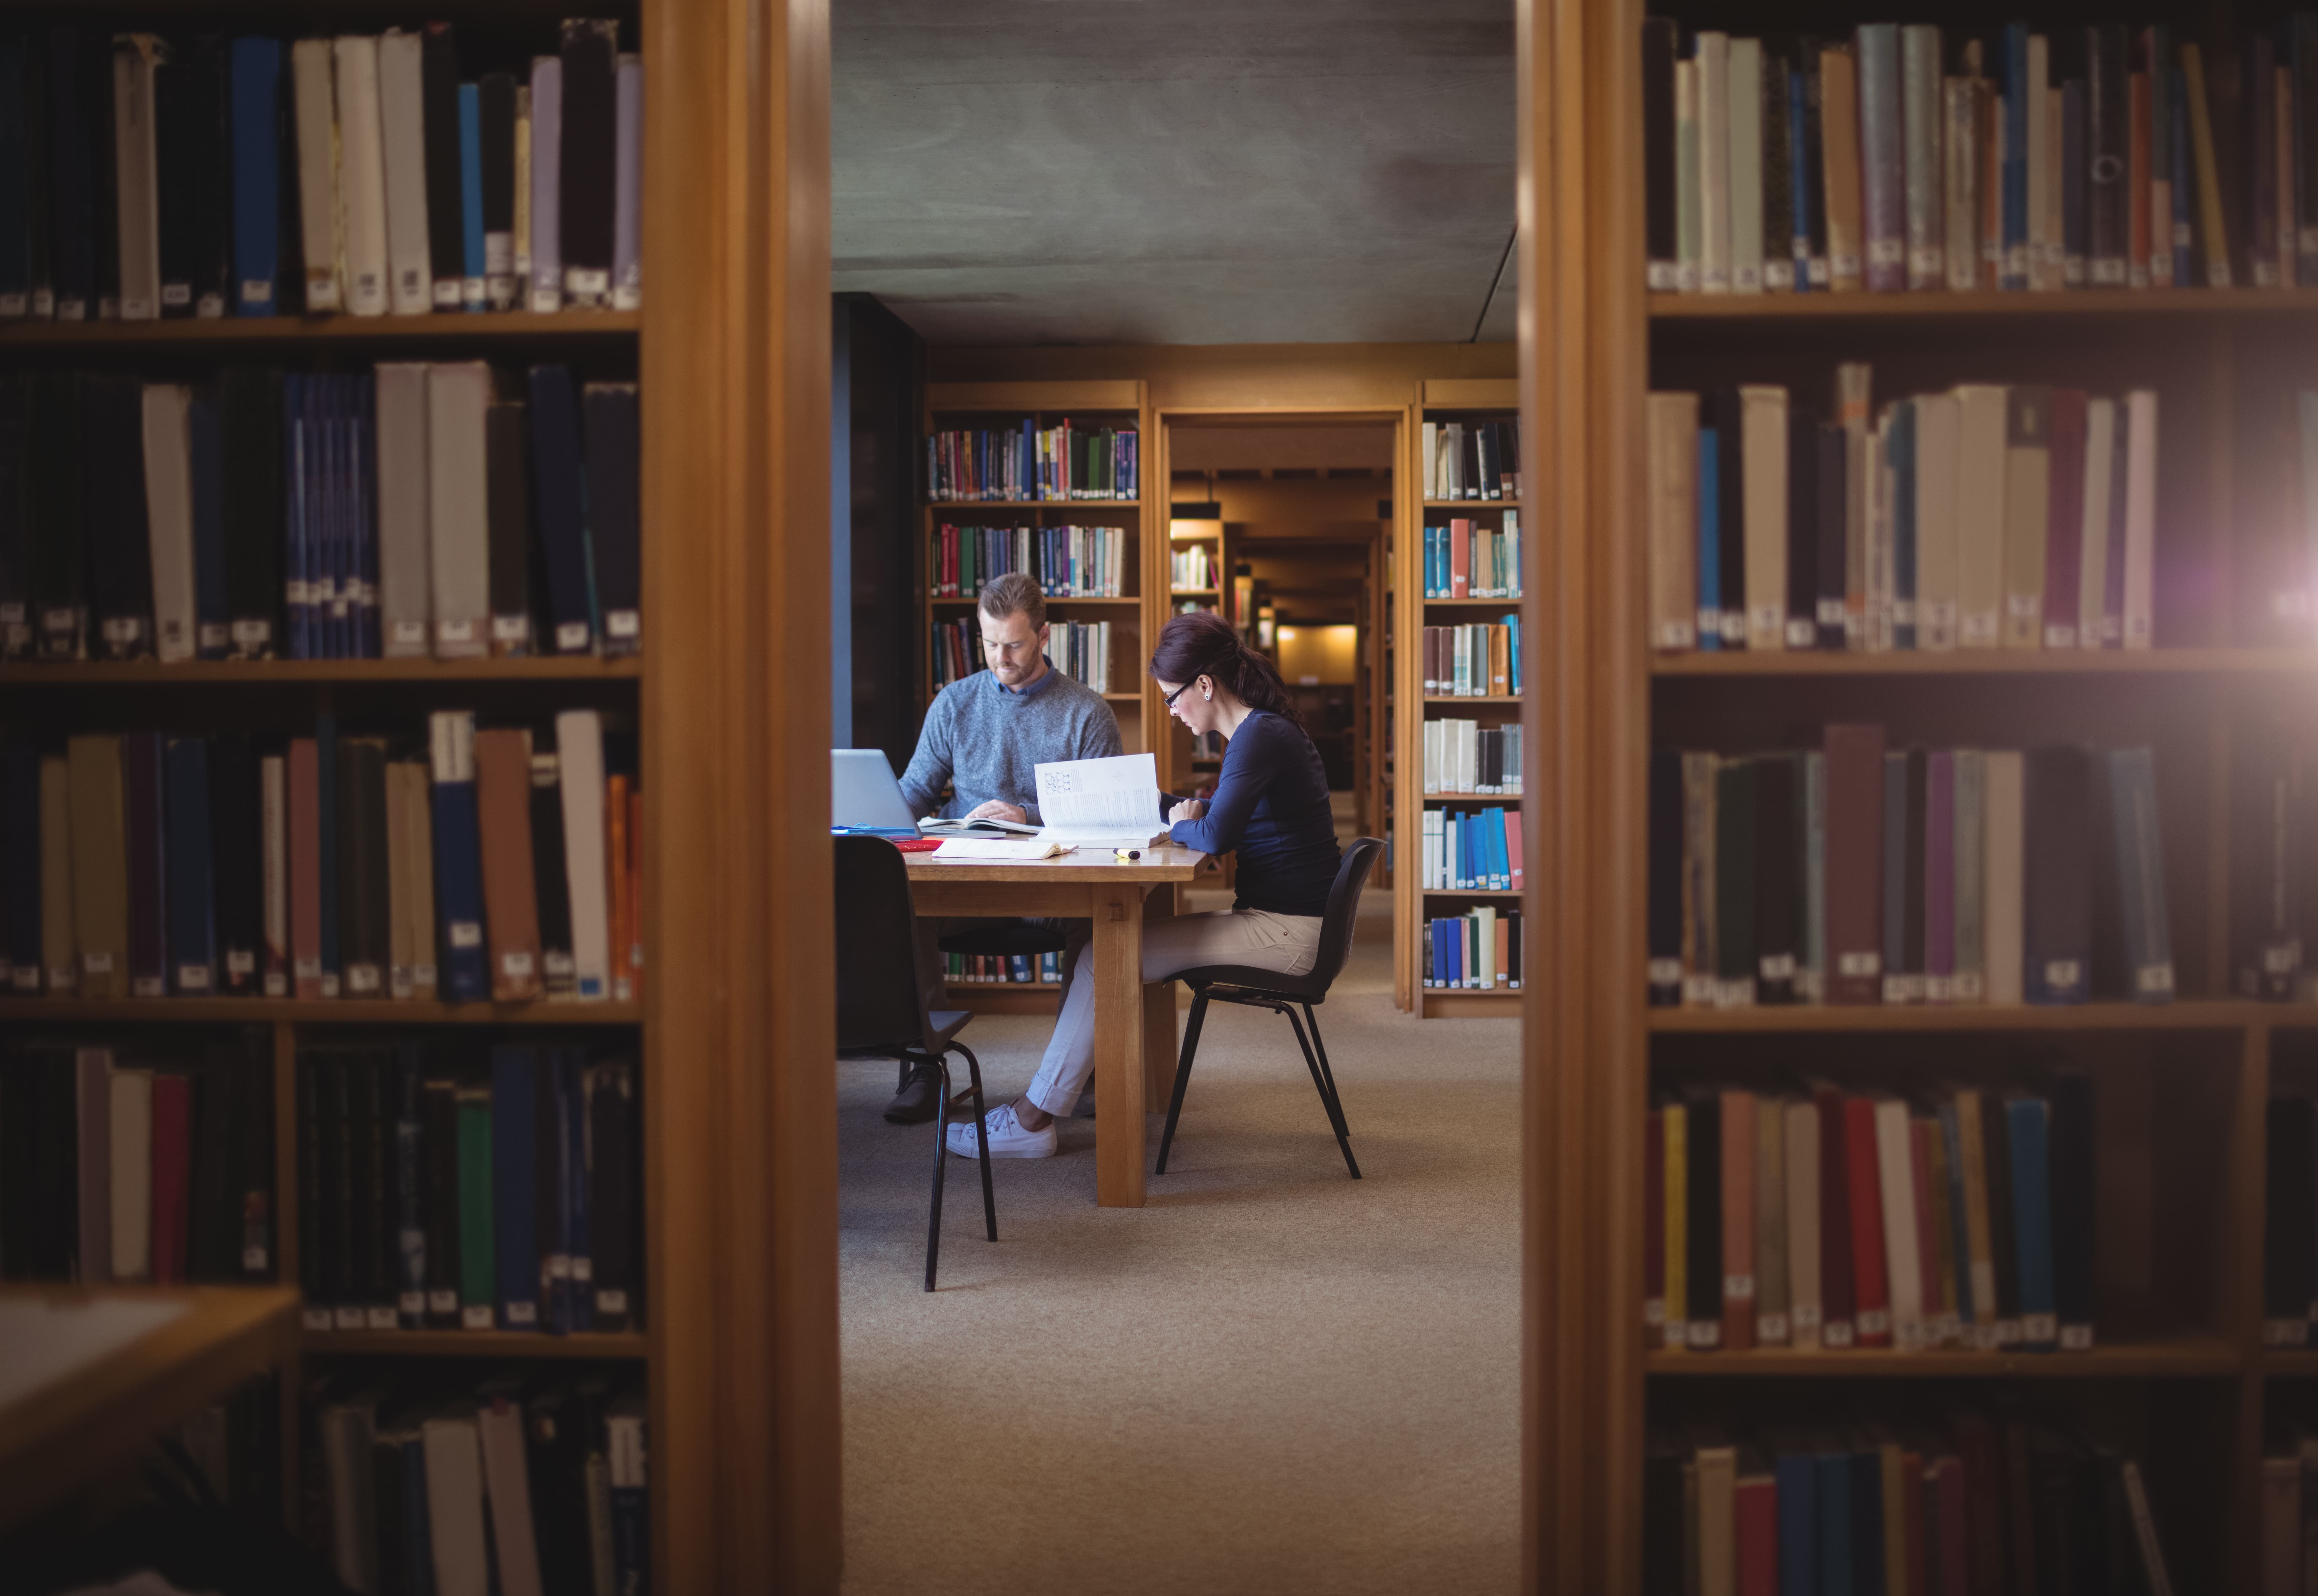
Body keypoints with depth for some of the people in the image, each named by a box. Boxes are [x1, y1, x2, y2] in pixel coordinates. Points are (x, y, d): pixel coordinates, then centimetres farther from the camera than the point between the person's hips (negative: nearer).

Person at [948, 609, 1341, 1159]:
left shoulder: (1261, 737, -17)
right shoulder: (1259, 731, 16)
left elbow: (1217, 835, -27)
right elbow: (1225, 825, 23)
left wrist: (1180, 826, -6)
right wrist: (1187, 815, 4)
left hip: (1286, 933, -10)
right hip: (1271, 919, 10)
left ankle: (1033, 1121, -6)